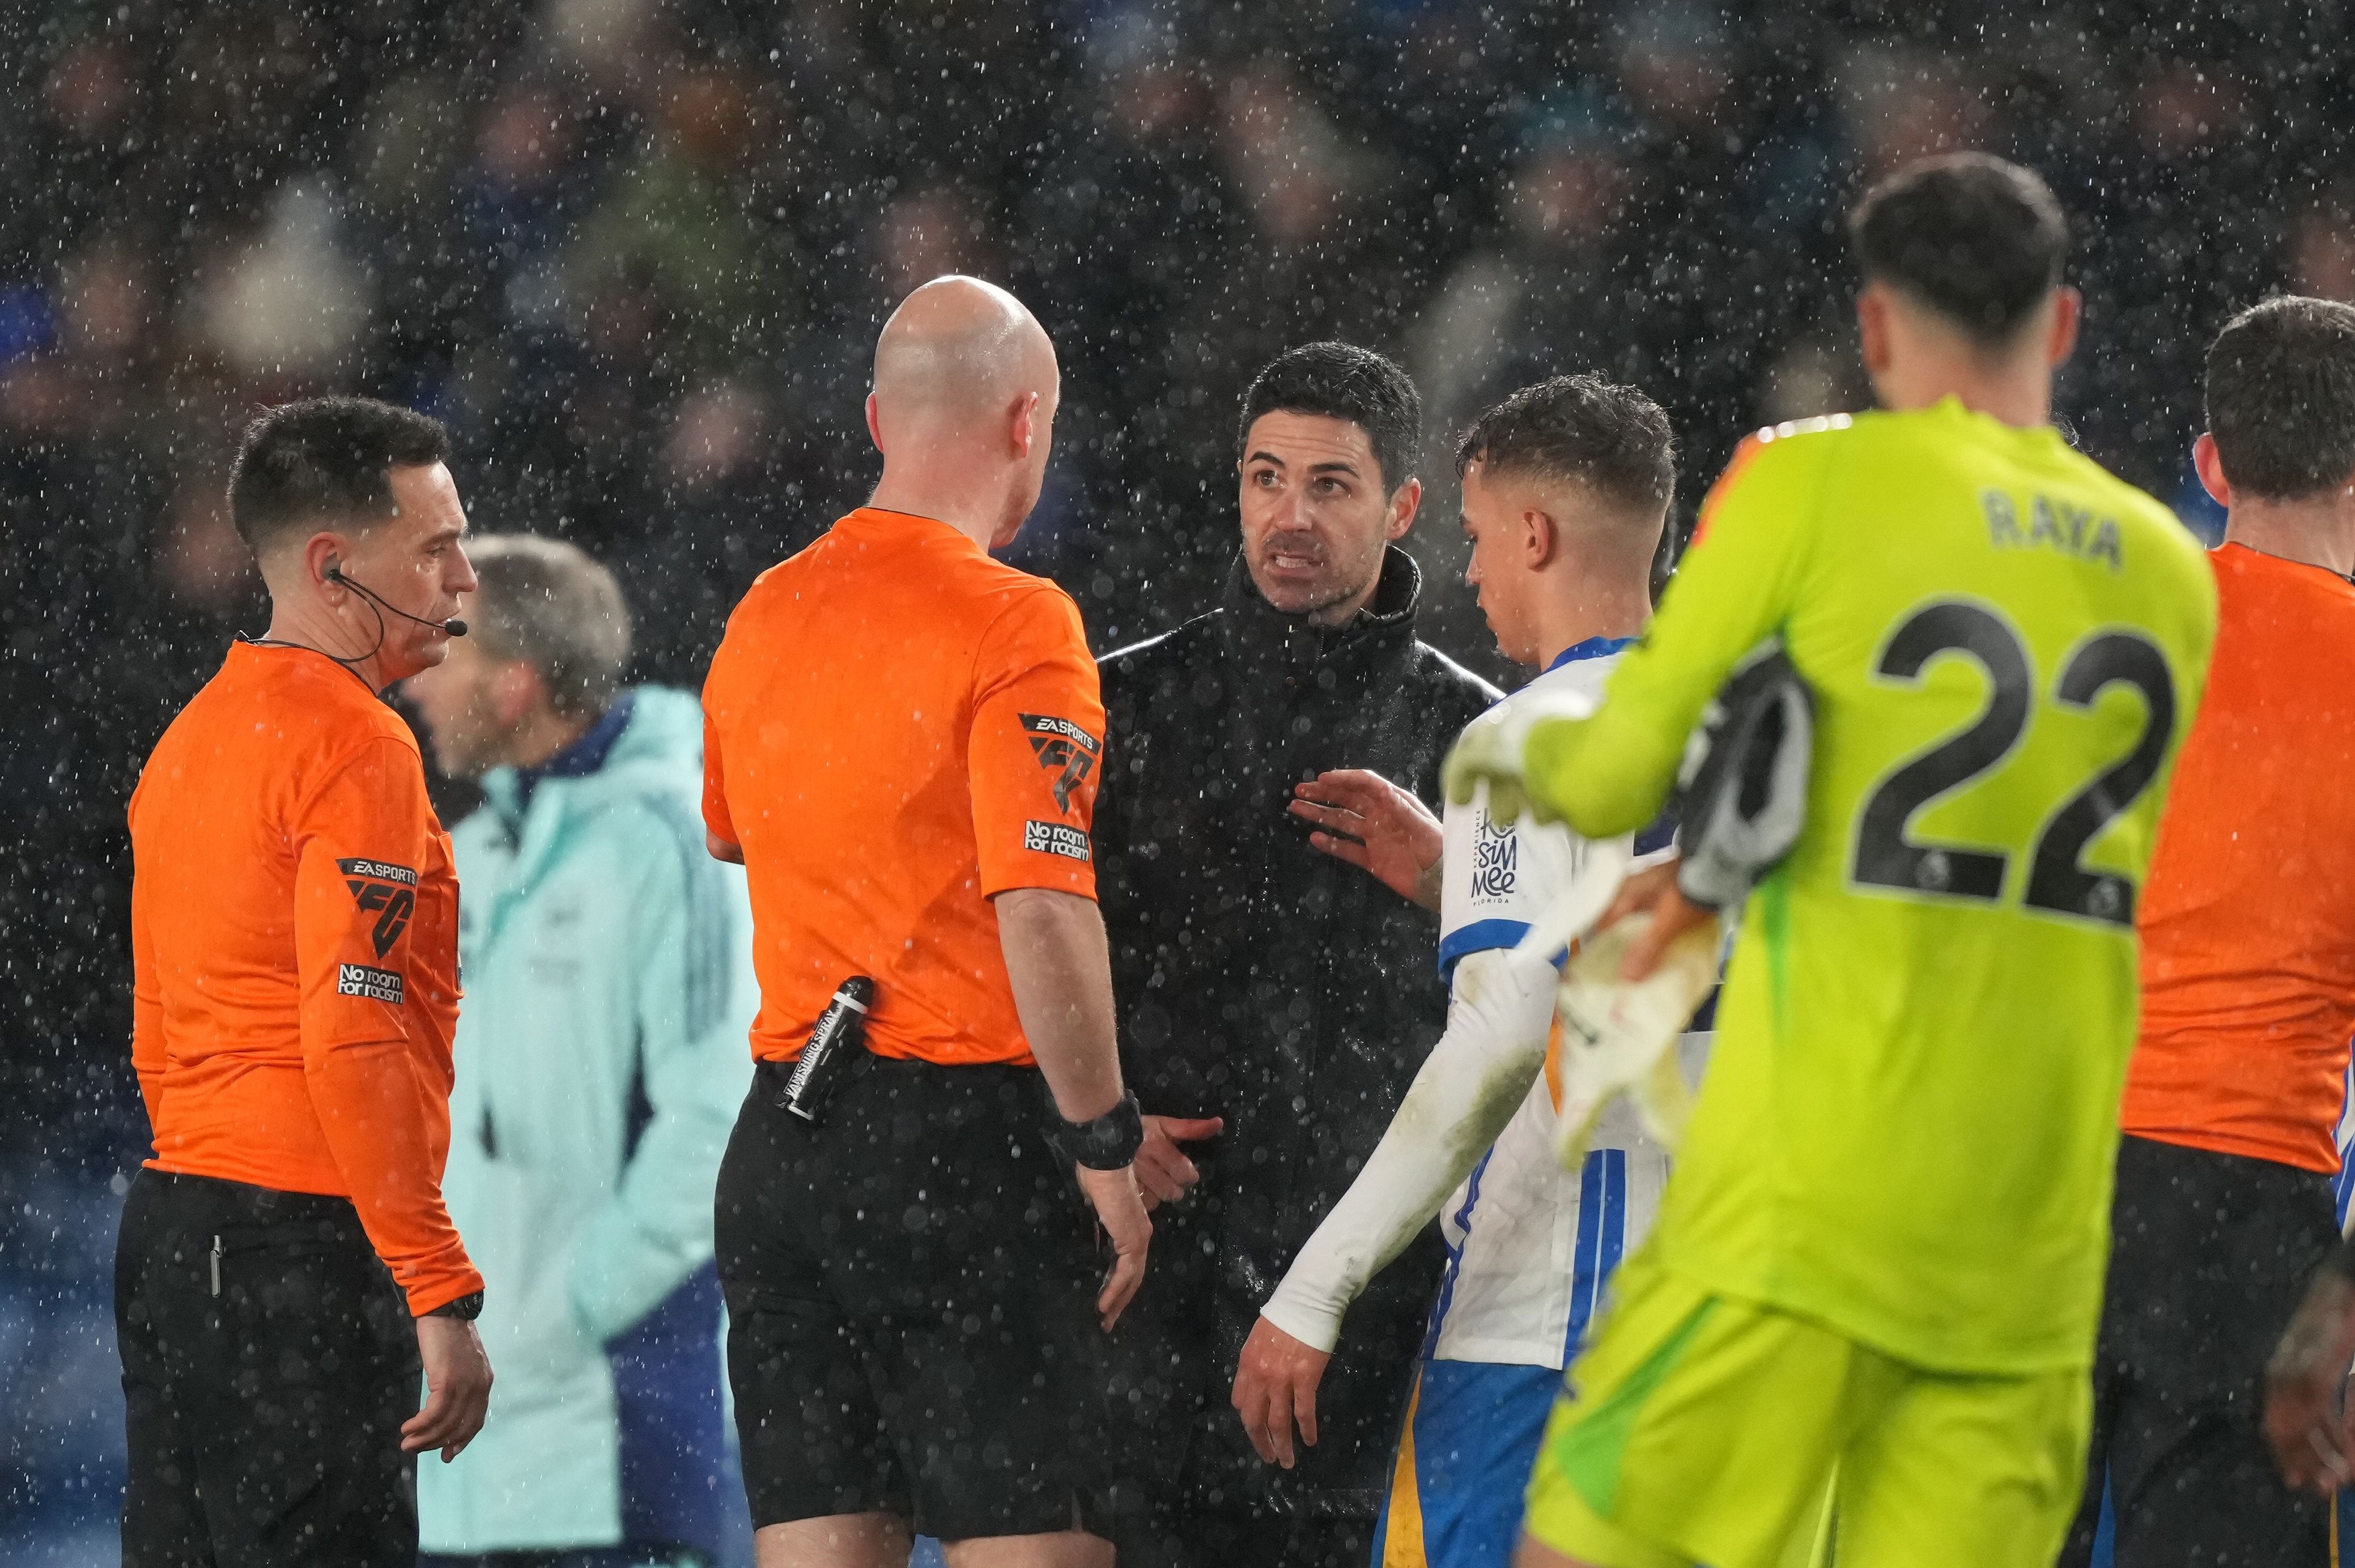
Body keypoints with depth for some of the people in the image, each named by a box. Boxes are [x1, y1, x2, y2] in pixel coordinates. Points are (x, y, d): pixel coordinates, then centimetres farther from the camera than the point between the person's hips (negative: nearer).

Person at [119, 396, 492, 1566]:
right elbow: (355, 1042, -20)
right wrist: (442, 1296, -20)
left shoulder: (191, 737, 17)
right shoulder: (356, 747, -12)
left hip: (169, 1220, 9)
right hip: (305, 1239, -9)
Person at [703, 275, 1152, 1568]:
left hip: (780, 1133, 7)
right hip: (965, 1138, -7)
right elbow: (1044, 915, -19)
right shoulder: (1014, 625, -11)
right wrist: (1104, 1149, -11)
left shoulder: (763, 618, 11)